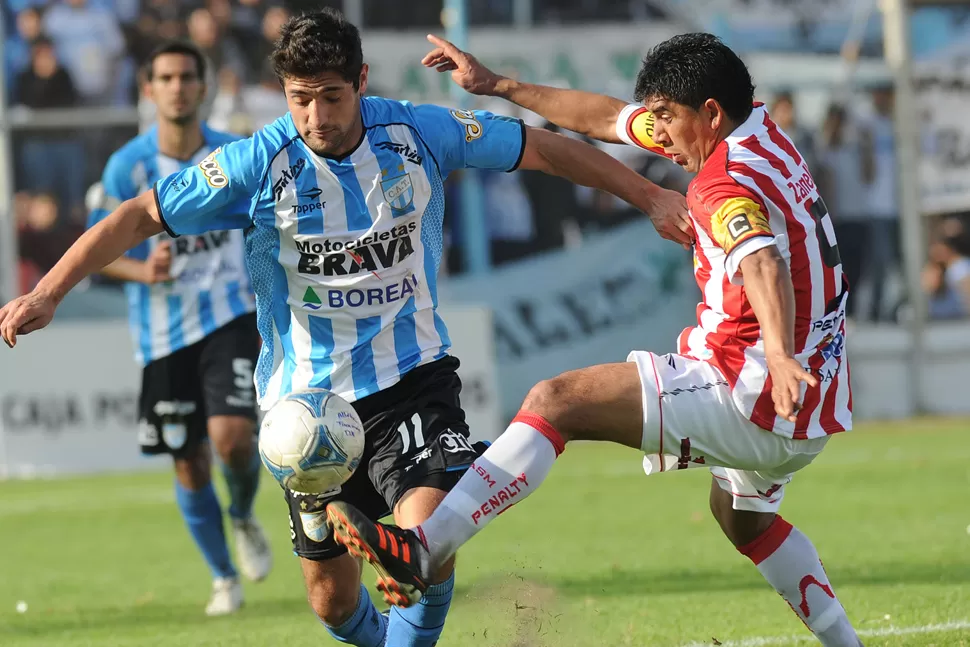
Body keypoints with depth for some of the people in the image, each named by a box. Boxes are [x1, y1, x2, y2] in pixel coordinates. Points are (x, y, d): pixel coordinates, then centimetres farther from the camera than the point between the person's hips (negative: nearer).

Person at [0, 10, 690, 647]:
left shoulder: (419, 132, -7)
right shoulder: (258, 165, -11)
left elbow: (543, 148, 5)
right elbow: (140, 216, -4)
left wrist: (651, 195, 7)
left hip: (413, 377, -1)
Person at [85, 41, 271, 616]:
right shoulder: (127, 167, -6)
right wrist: (143, 271, -22)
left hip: (230, 316, 0)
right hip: (163, 331, 0)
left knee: (232, 435, -20)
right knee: (190, 465, 4)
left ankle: (244, 519, 13)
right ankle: (224, 577, 24)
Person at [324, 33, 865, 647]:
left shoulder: (726, 187, -17)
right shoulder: (757, 125, 10)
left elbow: (762, 263, -38)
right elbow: (606, 118, 19)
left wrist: (780, 356, -56)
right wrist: (499, 85, 22)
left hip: (755, 397, -10)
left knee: (557, 401, -13)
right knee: (742, 515, 37)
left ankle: (424, 548, -21)